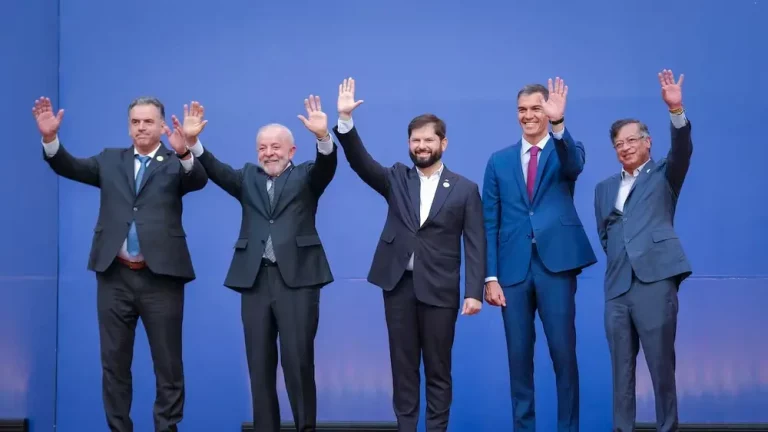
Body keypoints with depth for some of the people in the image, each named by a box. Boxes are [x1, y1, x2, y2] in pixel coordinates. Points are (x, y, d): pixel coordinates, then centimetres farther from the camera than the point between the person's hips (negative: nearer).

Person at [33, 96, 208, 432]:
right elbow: (71, 167, 3)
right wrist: (50, 137, -15)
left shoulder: (175, 163, 3)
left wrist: (184, 153, -36)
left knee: (168, 366, 3)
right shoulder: (110, 160, 13)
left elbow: (199, 180, -15)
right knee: (114, 364, 10)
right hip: (115, 276, 3)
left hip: (160, 277, -3)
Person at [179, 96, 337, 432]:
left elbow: (327, 167, -10)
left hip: (297, 278, -3)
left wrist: (323, 137, -31)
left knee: (298, 361, -4)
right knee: (259, 363, 6)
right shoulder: (248, 178, 16)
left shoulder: (305, 177, 9)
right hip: (256, 279, 3)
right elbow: (216, 170, 2)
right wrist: (192, 141, -16)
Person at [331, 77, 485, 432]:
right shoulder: (396, 179, 10)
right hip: (398, 284, 2)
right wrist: (345, 120, -17)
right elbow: (360, 163, -4)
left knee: (438, 368, 4)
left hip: (439, 288, -2)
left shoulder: (465, 189, 3)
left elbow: (475, 244, -1)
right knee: (403, 365, 7)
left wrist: (474, 292, -9)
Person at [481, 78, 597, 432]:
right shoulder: (499, 161, 11)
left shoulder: (566, 150, 7)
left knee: (564, 354, -1)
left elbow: (574, 166, -20)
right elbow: (490, 223, 8)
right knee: (519, 357, 7)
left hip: (555, 264, -2)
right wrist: (490, 276, 0)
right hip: (514, 268, 2)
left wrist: (559, 124, -37)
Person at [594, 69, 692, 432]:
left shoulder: (663, 177, 8)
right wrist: (617, 259, 9)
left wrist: (676, 110, -26)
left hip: (655, 281, -4)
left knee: (661, 365, -3)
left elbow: (682, 150, -11)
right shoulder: (605, 188, 20)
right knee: (621, 368, 6)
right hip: (617, 287, 4)